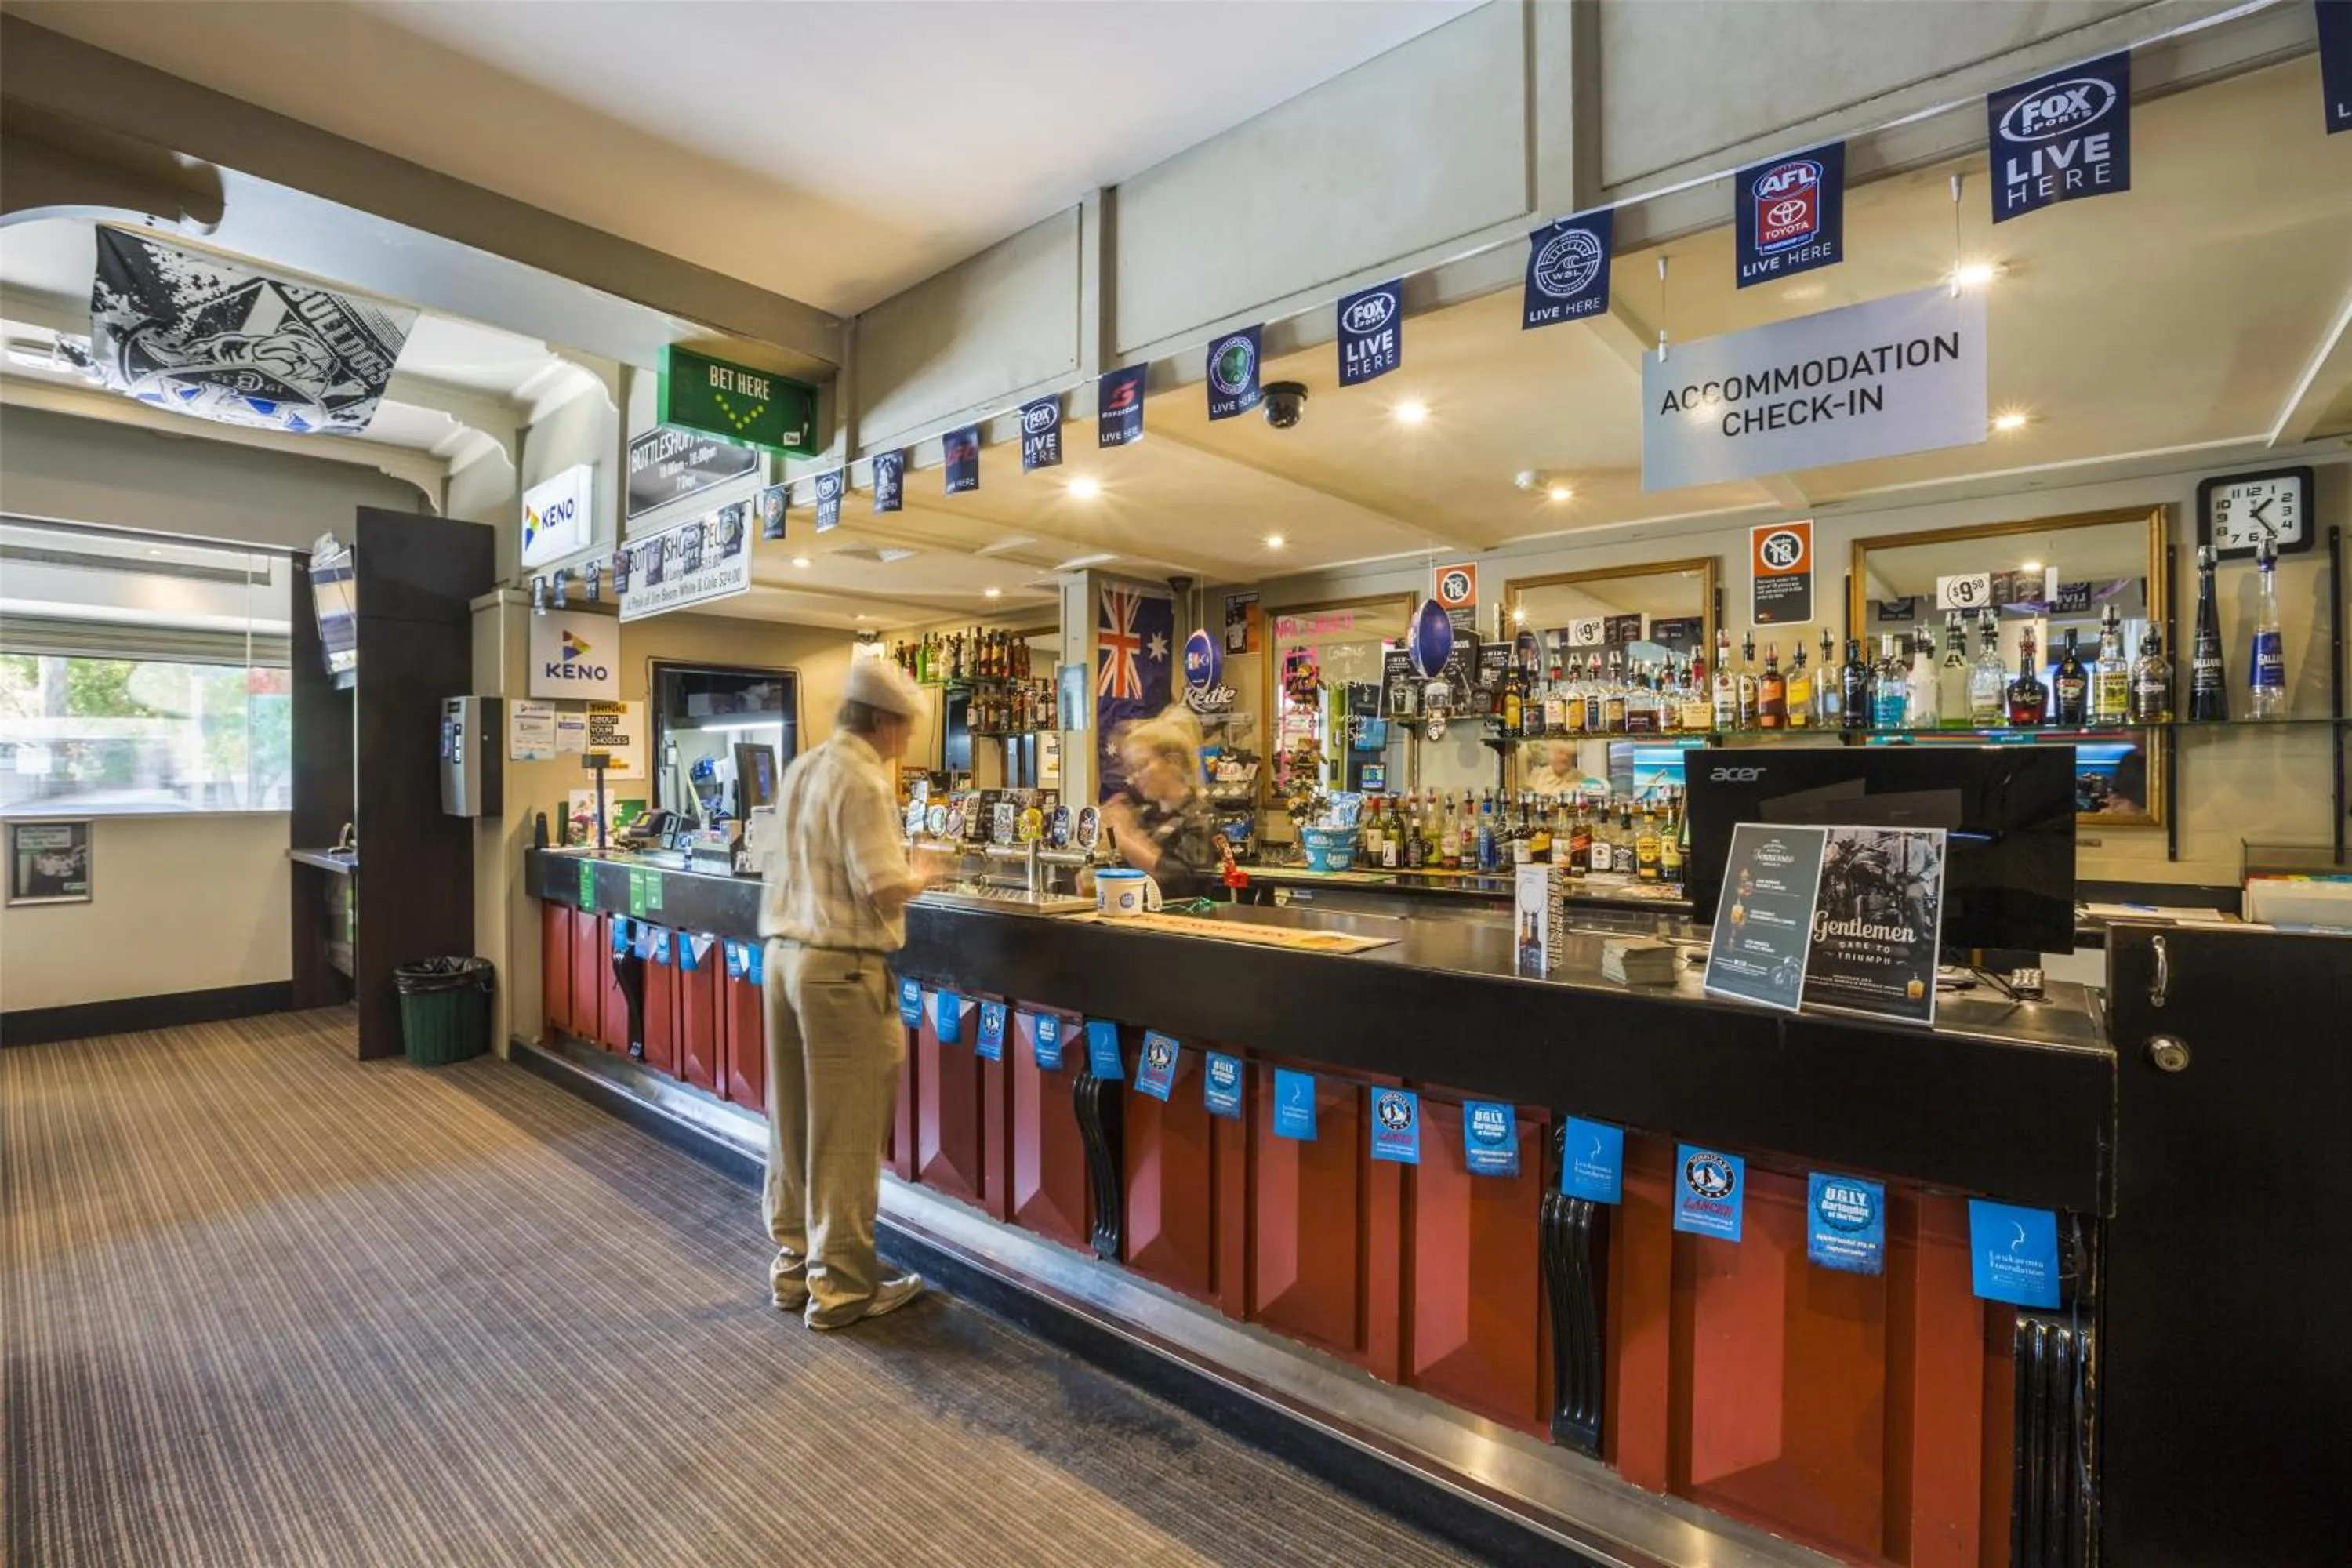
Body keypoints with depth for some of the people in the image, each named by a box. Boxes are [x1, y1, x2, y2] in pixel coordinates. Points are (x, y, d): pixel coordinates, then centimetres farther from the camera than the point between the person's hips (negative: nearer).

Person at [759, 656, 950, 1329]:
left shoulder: (801, 769, 11)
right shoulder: (862, 781, -16)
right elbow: (884, 889, -22)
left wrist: (894, 867, 16)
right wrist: (920, 874, -2)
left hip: (785, 956, 9)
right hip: (841, 969, -9)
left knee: (793, 1124, 16)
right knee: (844, 1134, 3)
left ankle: (795, 1265, 29)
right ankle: (841, 1286, 15)